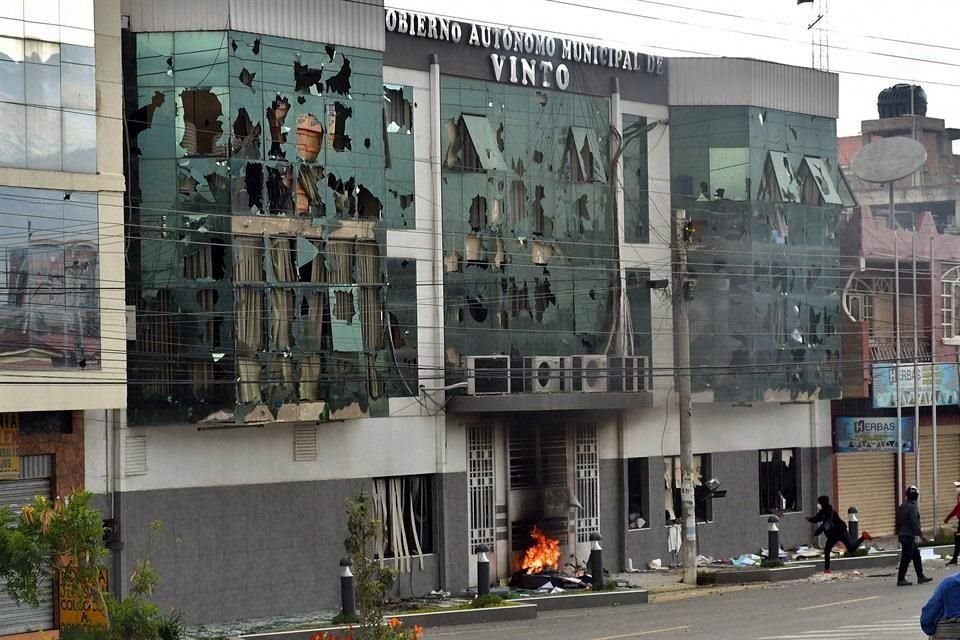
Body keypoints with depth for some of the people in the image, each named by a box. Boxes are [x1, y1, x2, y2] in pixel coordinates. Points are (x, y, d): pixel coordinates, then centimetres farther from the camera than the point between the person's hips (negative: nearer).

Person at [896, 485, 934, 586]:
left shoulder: (902, 506, 12)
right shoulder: (912, 507, -16)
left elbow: (898, 522, 17)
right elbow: (914, 522, -21)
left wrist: (899, 533, 24)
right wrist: (920, 535, -16)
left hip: (903, 535, 10)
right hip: (909, 535, -10)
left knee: (916, 555, 15)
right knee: (906, 558, -5)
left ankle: (920, 576, 19)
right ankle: (901, 579, -3)